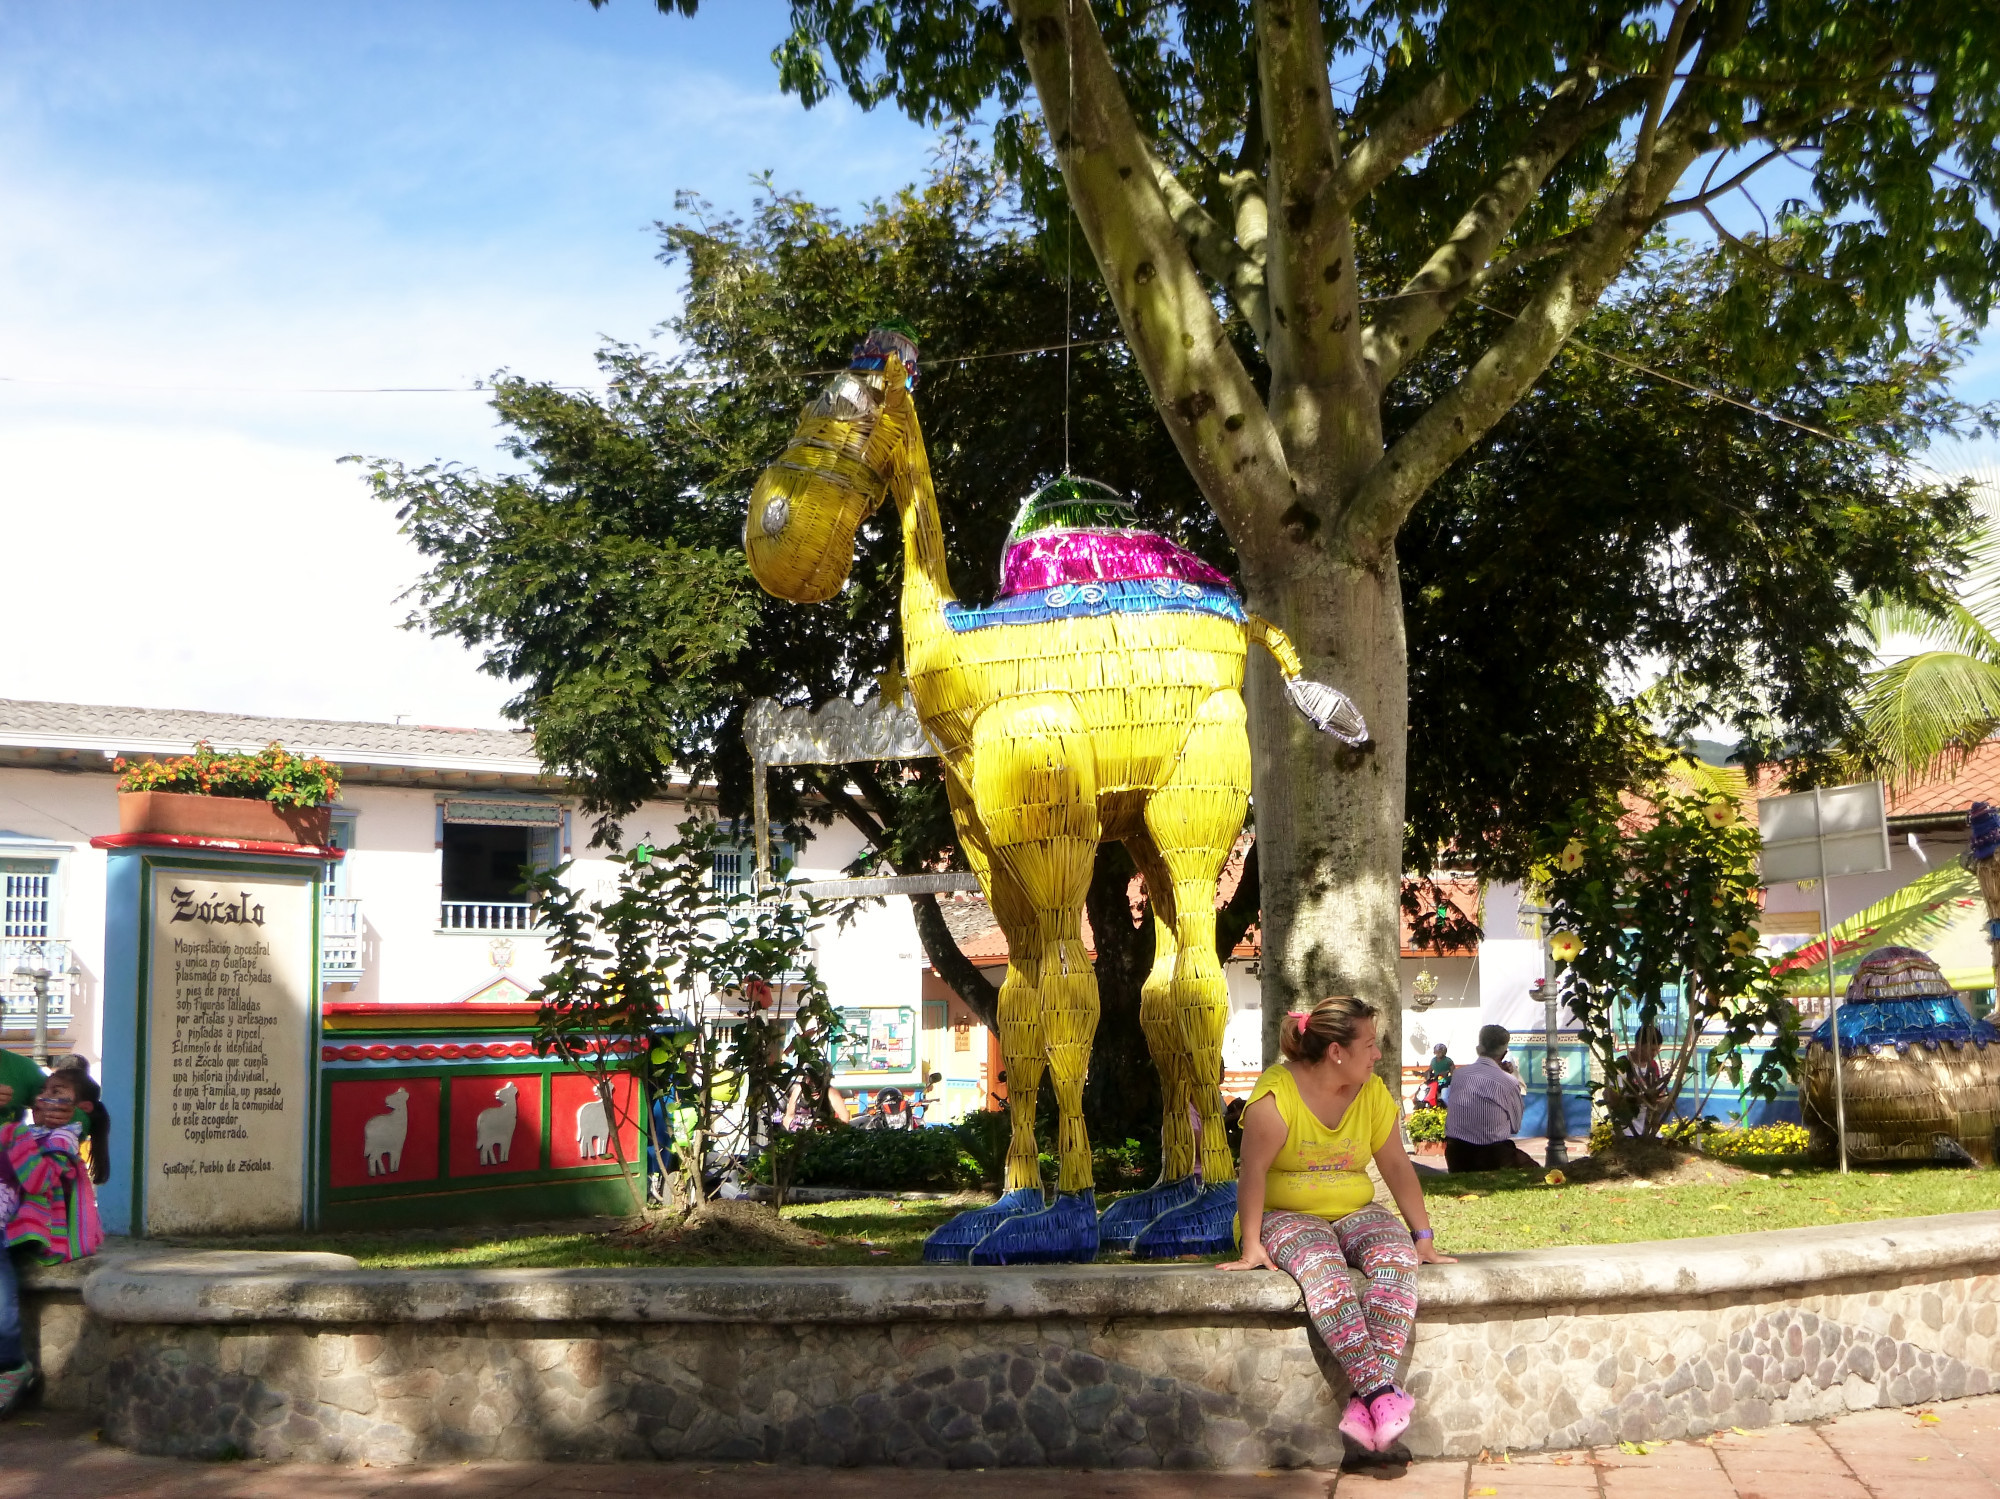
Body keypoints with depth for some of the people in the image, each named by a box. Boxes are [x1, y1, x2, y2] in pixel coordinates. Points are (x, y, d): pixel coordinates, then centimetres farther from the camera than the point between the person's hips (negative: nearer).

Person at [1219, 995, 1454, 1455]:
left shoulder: (1373, 1092, 3)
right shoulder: (1278, 1091, -14)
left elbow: (1397, 1166, 5)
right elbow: (1254, 1168, -17)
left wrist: (1423, 1239, 0)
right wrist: (1252, 1246, -20)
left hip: (1354, 1212, 4)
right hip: (1286, 1215, -4)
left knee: (1397, 1256, -28)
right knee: (1322, 1266, -37)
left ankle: (1365, 1400, -39)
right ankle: (1380, 1391, -41)